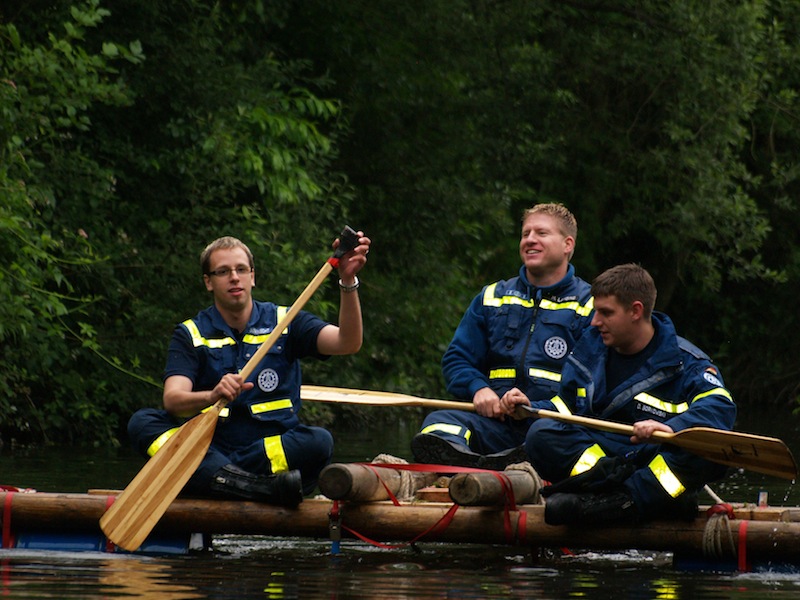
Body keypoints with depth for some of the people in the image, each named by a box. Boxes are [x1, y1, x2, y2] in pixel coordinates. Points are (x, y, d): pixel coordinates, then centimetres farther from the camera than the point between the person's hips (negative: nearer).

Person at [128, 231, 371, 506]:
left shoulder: (284, 322, 10)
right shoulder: (191, 335, 8)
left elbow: (348, 343, -7)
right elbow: (172, 401, -9)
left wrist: (348, 282, -23)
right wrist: (212, 397, -32)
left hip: (275, 447, 0)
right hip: (210, 450, 0)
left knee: (319, 441, -29)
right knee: (142, 422, -24)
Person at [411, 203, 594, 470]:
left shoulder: (590, 306, 8)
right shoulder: (492, 298, 24)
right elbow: (456, 359, 23)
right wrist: (479, 388, -2)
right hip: (497, 422, 4)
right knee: (438, 423, -26)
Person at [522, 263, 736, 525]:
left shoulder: (685, 361, -2)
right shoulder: (589, 350, 14)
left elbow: (721, 408, -19)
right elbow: (564, 406, 20)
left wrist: (672, 428, -38)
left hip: (658, 460, -3)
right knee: (541, 434, -23)